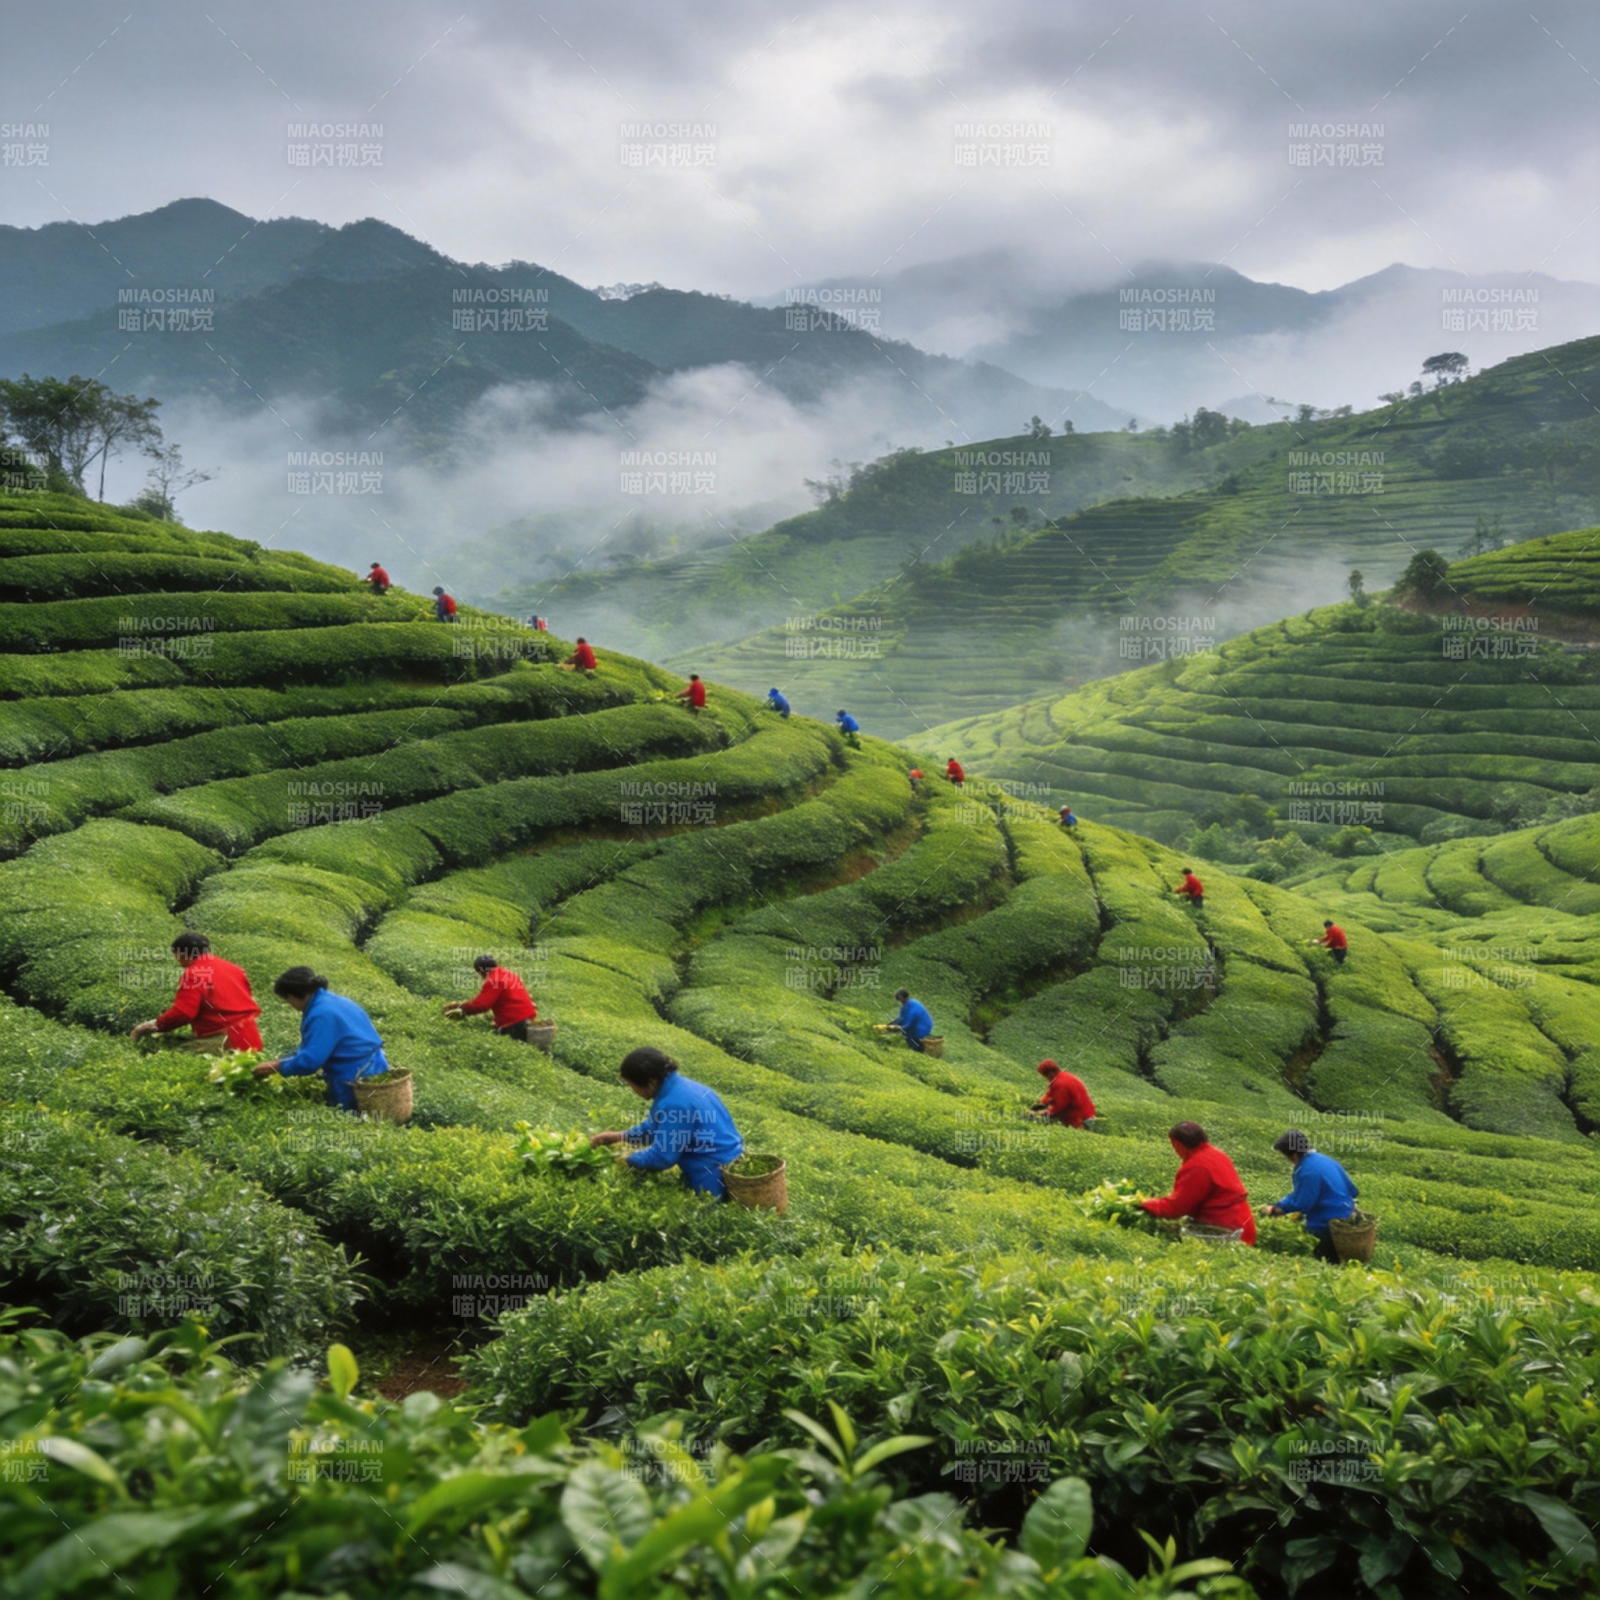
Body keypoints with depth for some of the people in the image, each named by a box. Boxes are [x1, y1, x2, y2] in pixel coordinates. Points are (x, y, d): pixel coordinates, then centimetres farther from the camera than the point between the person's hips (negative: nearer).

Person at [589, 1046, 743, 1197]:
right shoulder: (679, 1085, 5)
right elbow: (656, 1125, 22)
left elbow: (661, 1157, -20)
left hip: (717, 1178, -10)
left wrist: (630, 1160, -2)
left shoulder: (673, 1104, -27)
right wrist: (621, 1137, 18)